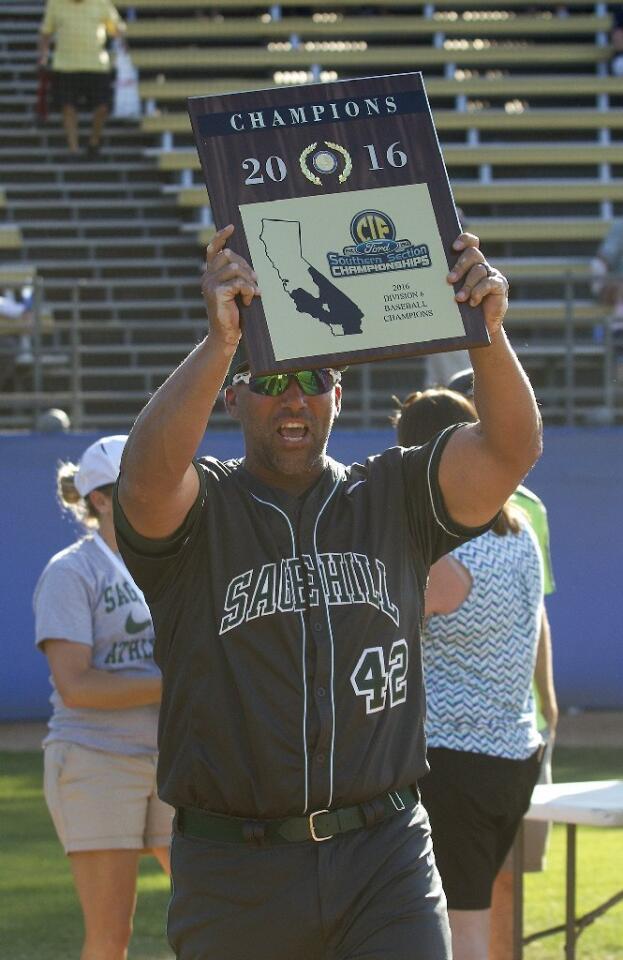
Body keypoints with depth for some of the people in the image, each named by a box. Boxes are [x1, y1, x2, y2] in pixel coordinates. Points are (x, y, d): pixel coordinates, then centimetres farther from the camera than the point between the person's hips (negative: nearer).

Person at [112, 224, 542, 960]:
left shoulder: (393, 499, 11)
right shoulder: (201, 510, 3)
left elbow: (511, 450, -4)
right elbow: (146, 477, -21)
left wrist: (487, 333, -24)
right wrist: (220, 341, -36)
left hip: (385, 863, 1)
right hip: (235, 872, -1)